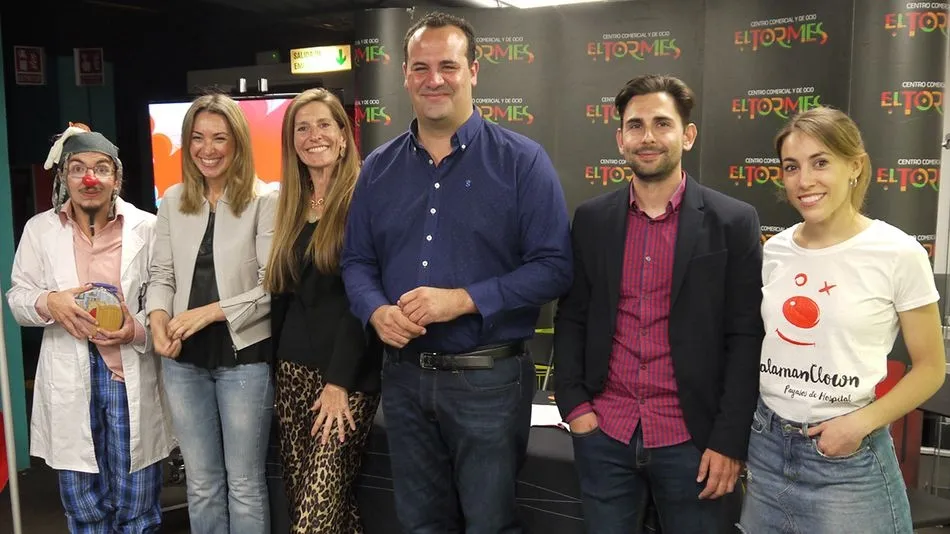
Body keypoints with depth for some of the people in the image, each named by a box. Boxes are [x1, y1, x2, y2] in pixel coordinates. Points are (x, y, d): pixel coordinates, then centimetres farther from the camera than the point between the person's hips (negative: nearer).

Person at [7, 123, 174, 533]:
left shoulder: (145, 227, -2)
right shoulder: (40, 229, 5)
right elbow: (17, 298, 9)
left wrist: (138, 329, -18)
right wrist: (49, 302, -13)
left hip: (132, 377, -1)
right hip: (70, 380, 2)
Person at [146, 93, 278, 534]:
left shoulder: (264, 201, -7)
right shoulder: (173, 200, 9)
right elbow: (161, 274, 9)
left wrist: (211, 312, -18)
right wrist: (158, 317, -10)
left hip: (244, 355, -4)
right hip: (184, 359, 5)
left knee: (244, 485, 8)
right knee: (201, 484, 16)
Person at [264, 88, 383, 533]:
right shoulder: (290, 205, 13)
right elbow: (280, 291, 15)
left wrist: (339, 381, -17)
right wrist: (273, 364, 11)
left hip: (349, 373, -7)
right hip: (293, 368, 7)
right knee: (300, 493, 10)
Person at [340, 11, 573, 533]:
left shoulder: (521, 161, -7)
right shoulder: (378, 169, 6)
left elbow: (553, 266, -11)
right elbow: (356, 261, 10)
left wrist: (463, 300, -21)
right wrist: (377, 312, -12)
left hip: (489, 377, -4)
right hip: (403, 375, 4)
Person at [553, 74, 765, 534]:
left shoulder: (733, 222, -4)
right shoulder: (591, 219, 4)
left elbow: (746, 337, -5)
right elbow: (571, 318, 7)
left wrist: (730, 440, -9)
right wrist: (573, 404, -2)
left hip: (690, 437, -2)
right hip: (603, 433, 2)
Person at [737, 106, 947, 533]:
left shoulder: (899, 253, -10)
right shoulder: (775, 249, 1)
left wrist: (863, 422, -15)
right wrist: (739, 430, 5)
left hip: (847, 459, -4)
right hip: (766, 447, 4)